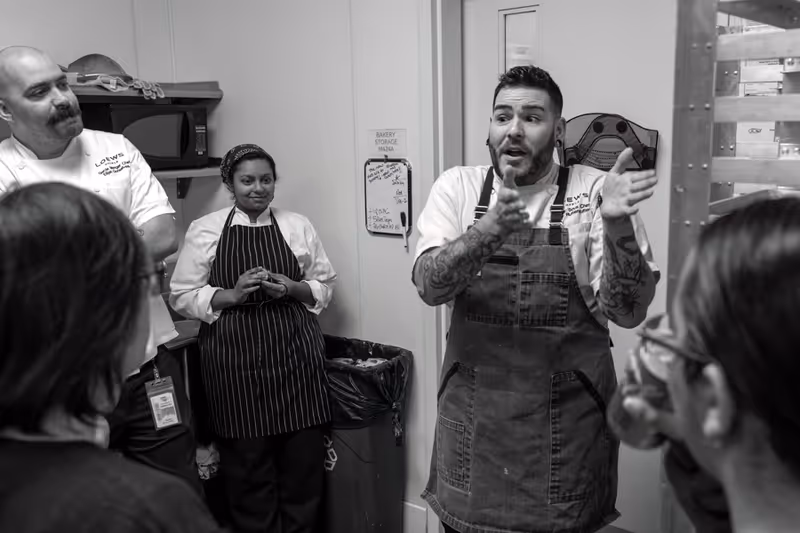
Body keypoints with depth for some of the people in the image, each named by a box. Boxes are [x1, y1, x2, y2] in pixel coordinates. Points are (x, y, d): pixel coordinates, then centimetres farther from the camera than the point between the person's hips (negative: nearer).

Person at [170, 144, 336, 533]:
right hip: (235, 361, -1)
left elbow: (325, 285, 10)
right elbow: (182, 297, 1)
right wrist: (232, 294, -14)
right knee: (247, 465, 5)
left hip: (295, 355, 2)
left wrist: (292, 288, -10)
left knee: (303, 460, 5)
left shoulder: (297, 225, 7)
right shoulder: (204, 230, 2)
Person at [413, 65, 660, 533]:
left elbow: (629, 312, -10)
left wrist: (618, 226, -26)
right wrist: (486, 231, -30)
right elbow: (429, 284, -13)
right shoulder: (458, 187, 0)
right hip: (471, 420, 2)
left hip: (566, 425, -1)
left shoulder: (593, 192, -6)